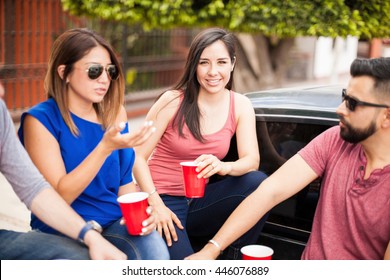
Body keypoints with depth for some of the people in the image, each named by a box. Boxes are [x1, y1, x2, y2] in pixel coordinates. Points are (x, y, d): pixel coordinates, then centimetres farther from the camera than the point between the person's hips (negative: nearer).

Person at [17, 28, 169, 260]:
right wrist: (106, 147, -24)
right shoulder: (40, 119, -8)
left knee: (156, 253, -26)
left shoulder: (114, 114, 7)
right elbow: (57, 197, -15)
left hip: (114, 224, 4)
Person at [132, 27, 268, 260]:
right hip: (165, 200, -4)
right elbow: (138, 157, -9)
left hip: (200, 201, 4)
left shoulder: (240, 105, -1)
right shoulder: (173, 101, -10)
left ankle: (233, 258, -9)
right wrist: (157, 204, -21)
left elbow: (252, 160, -12)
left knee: (257, 183, -23)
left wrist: (223, 167, -34)